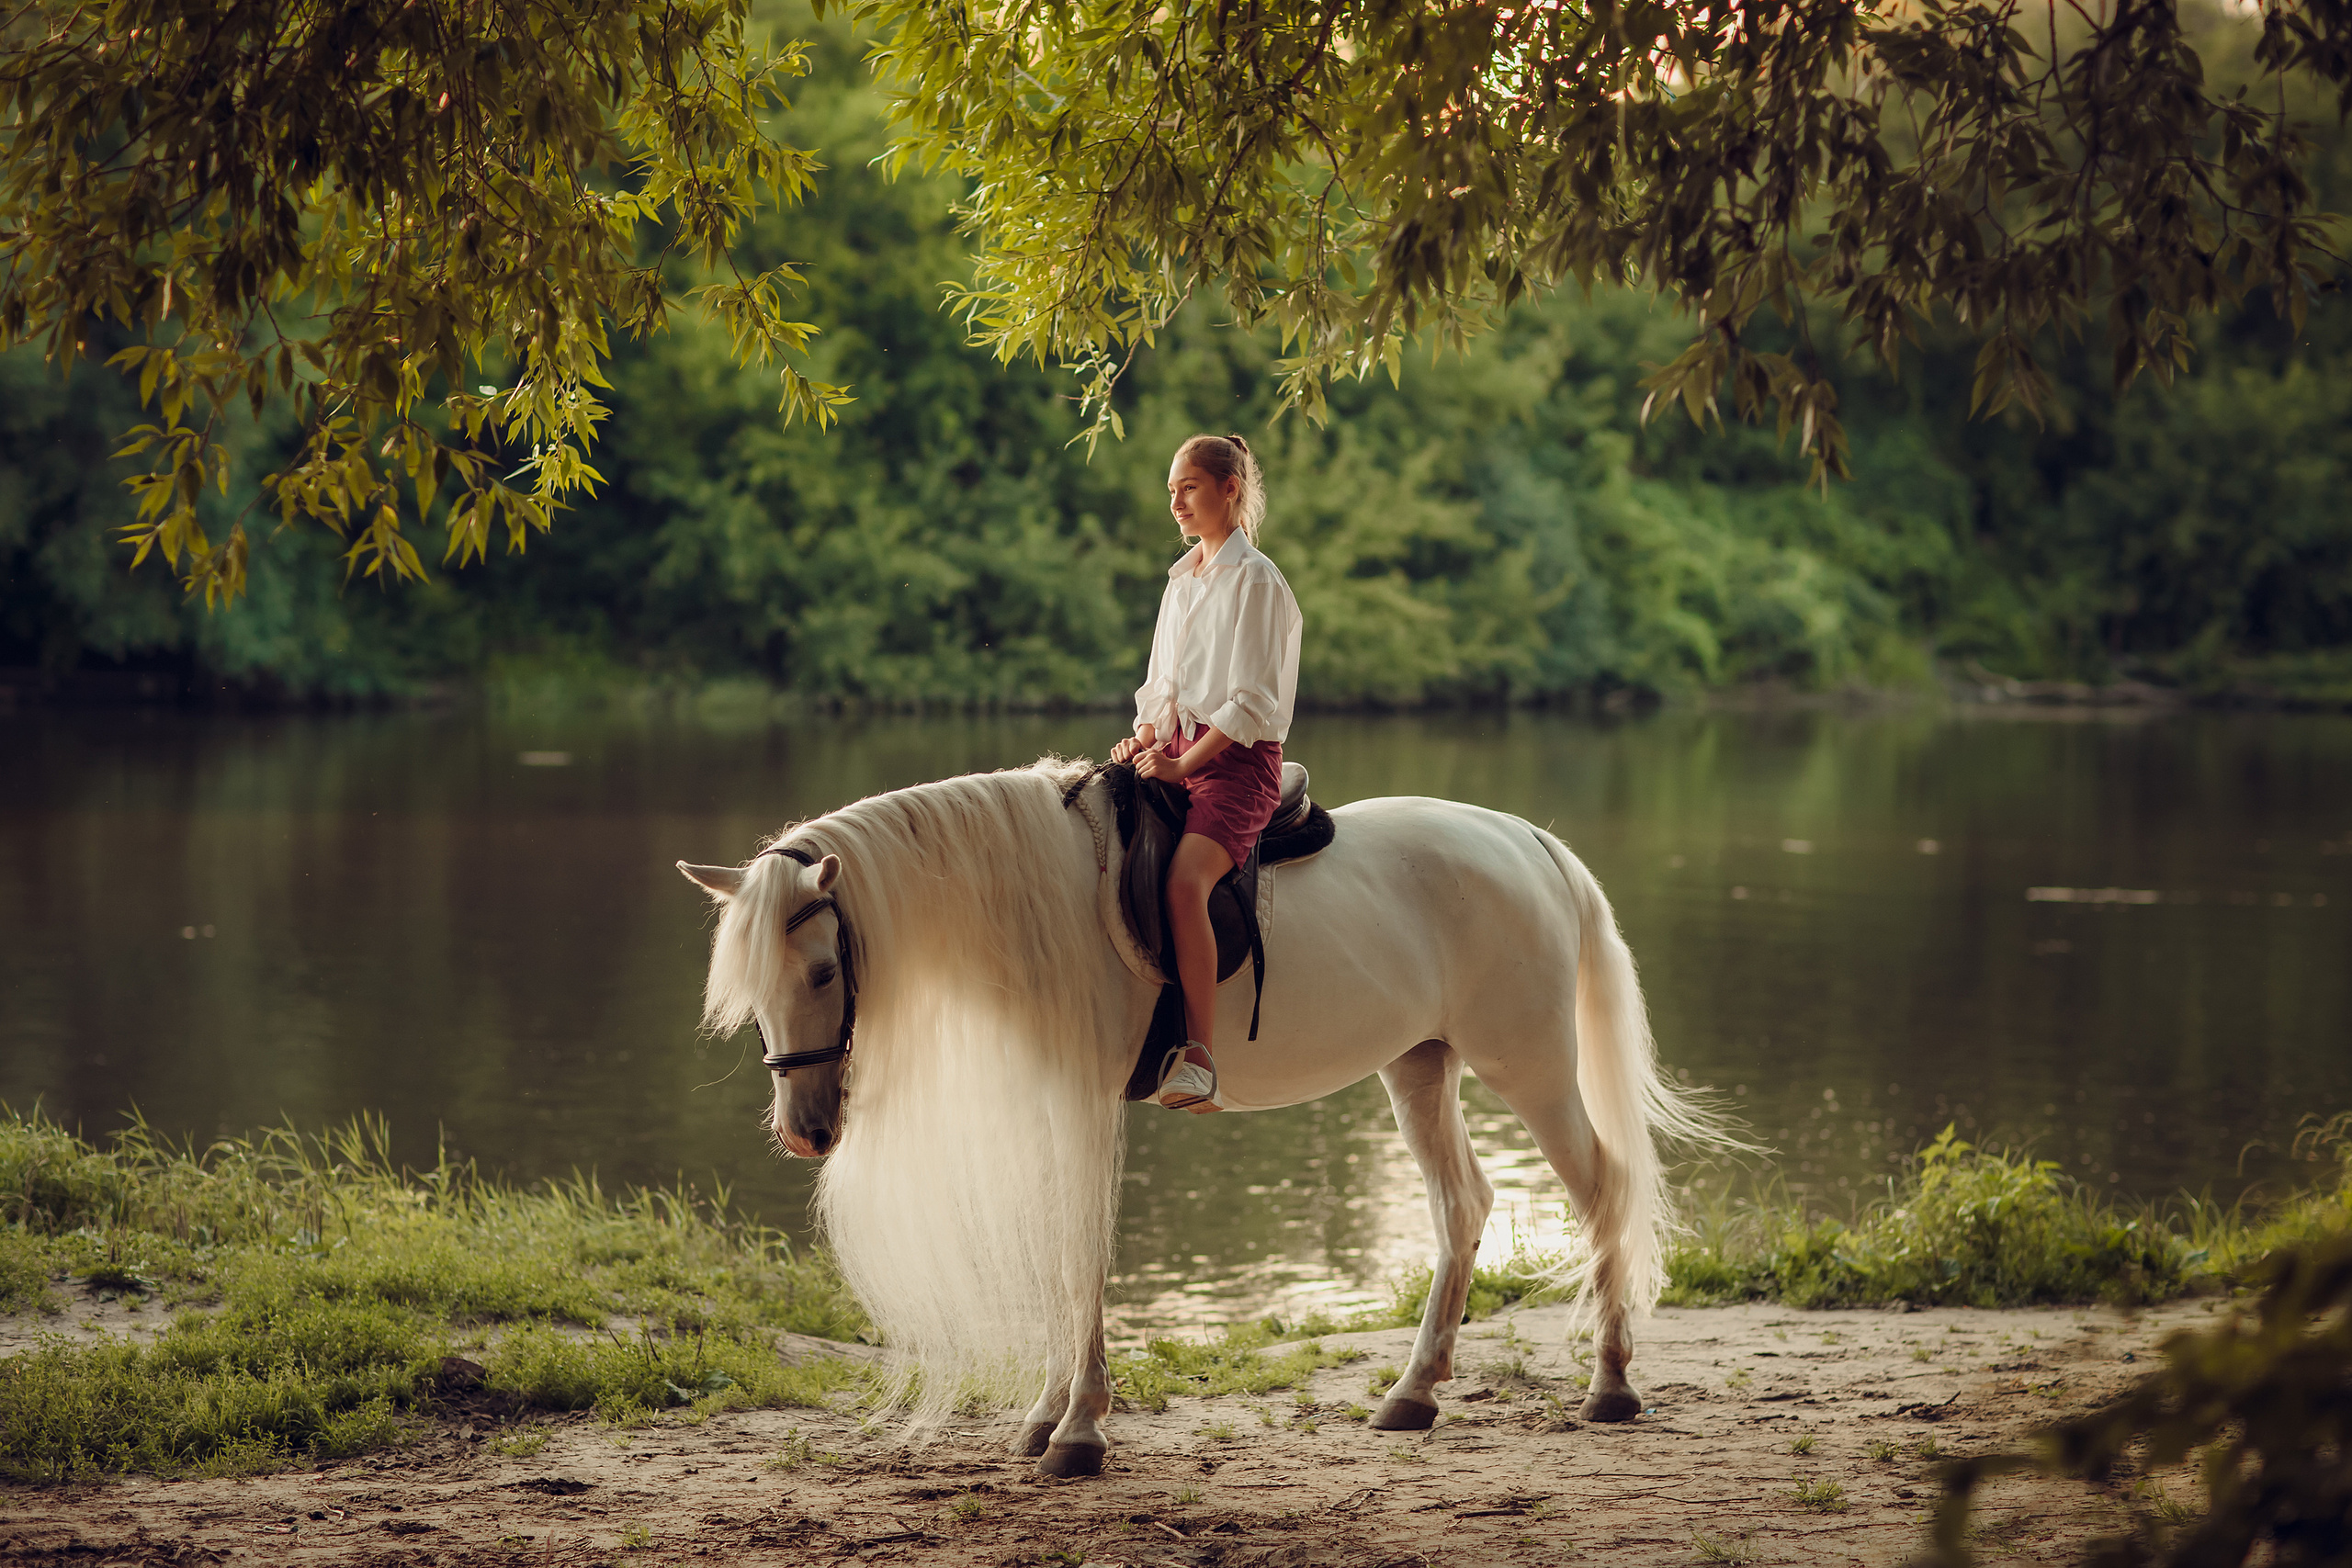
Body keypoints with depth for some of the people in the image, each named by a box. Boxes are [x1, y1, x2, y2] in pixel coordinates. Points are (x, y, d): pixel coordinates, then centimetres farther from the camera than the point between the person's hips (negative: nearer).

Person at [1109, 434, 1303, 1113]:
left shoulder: (1255, 580, -5)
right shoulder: (1182, 578, 19)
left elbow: (1251, 703, -12)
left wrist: (1182, 765, -17)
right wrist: (1141, 742, 4)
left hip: (1237, 760, -8)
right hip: (1175, 753, 8)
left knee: (1184, 880, -32)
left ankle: (1199, 1057, -34)